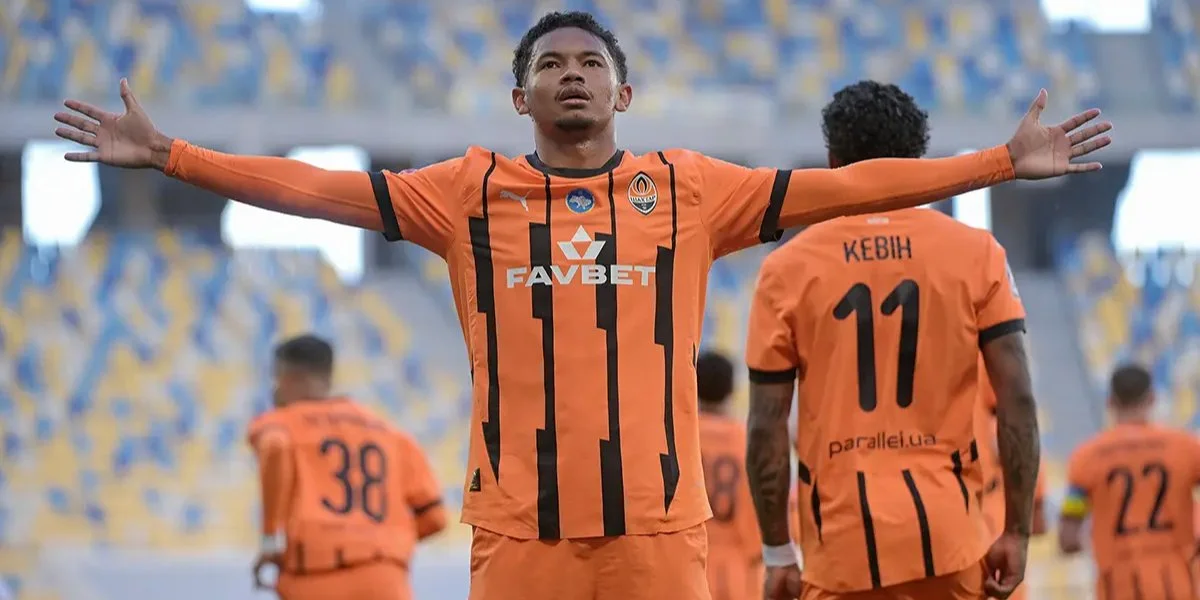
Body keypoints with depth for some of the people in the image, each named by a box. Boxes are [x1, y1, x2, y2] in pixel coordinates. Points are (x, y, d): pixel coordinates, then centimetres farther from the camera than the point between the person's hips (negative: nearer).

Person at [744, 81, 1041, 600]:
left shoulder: (788, 269, 2)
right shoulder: (975, 253, 3)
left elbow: (767, 427, 1)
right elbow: (1017, 402, -2)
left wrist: (778, 555, 7)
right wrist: (1017, 532, 4)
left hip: (842, 544, -1)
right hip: (948, 537, 1)